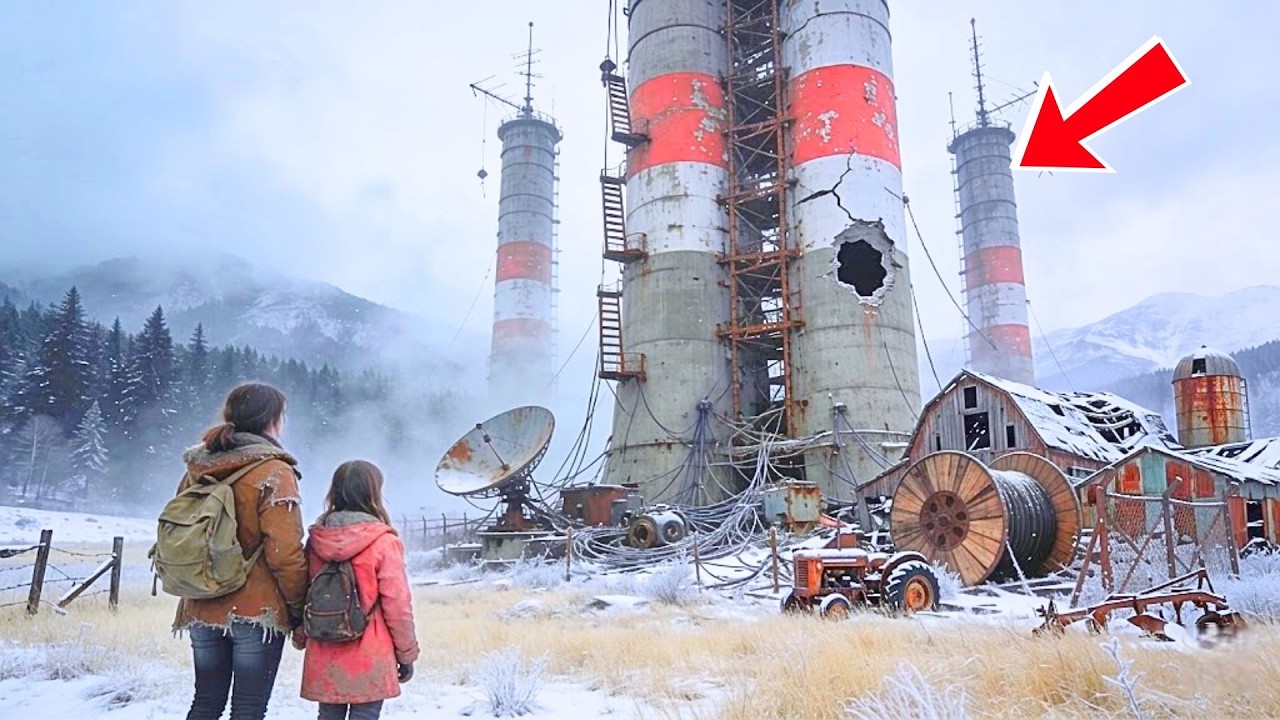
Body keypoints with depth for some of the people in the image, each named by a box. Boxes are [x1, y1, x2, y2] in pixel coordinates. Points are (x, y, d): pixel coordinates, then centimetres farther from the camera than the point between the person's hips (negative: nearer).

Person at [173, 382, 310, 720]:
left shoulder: (197, 467, 4)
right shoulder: (274, 472, -15)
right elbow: (285, 553, -19)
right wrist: (299, 606, -6)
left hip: (201, 610, 6)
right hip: (258, 612, -6)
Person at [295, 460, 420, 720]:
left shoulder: (316, 540, 1)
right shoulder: (383, 542, -14)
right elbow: (397, 603, -11)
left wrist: (300, 639, 25)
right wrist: (407, 653, 0)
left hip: (324, 659, 5)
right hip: (369, 660, -5)